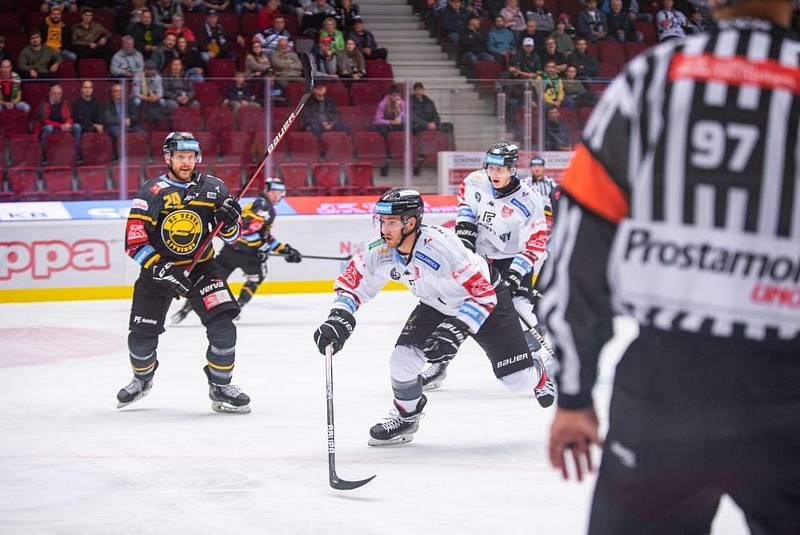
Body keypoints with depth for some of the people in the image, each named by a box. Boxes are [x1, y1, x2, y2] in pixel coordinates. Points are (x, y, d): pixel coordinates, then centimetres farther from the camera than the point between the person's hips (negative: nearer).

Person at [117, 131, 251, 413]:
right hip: (158, 266, -1)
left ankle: (220, 387, 2)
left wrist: (231, 221, -18)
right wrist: (162, 271, -28)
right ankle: (142, 378, 33)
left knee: (222, 324, -17)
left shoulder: (214, 188, -3)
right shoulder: (151, 192, -12)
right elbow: (134, 243, -17)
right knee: (142, 335, -1)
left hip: (201, 266, 1)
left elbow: (231, 236, 5)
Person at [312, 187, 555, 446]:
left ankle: (540, 377, 35)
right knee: (403, 359, -13)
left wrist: (456, 330, -42)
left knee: (519, 380, -4)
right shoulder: (380, 250, -21)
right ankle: (406, 416, 16)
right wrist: (339, 318, -24)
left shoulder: (441, 246, -39)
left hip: (488, 298, -5)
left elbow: (483, 295, -35)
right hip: (436, 305, 5)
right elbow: (352, 282, -7)